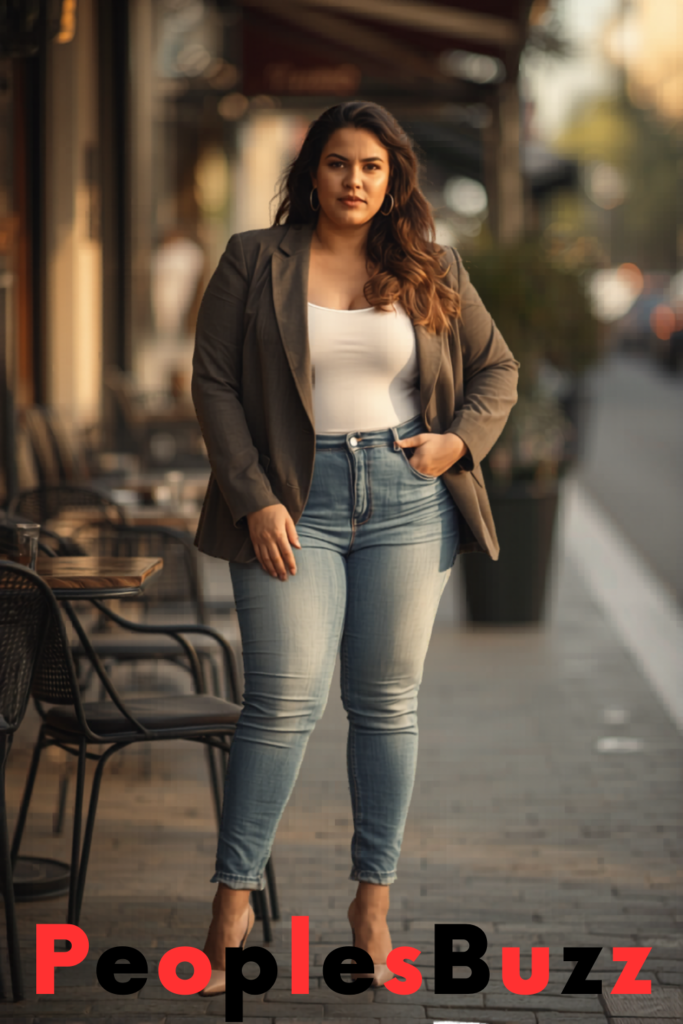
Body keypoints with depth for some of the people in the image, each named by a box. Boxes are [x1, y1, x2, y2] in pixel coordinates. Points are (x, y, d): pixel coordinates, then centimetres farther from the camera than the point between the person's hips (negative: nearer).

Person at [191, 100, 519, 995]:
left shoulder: (433, 271, 8)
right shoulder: (254, 262, 2)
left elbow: (497, 367, 16)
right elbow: (215, 382, -1)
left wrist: (461, 438, -2)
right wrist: (254, 498, -10)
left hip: (407, 495, 2)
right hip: (295, 498, -2)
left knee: (388, 700, 5)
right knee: (285, 701, -8)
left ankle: (374, 900, 14)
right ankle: (234, 896, 3)